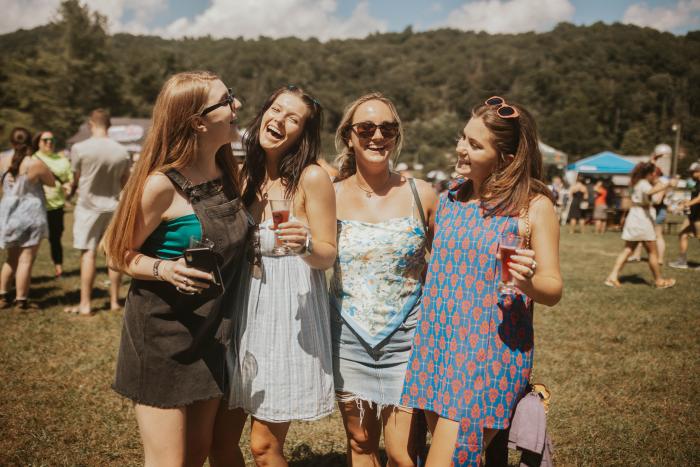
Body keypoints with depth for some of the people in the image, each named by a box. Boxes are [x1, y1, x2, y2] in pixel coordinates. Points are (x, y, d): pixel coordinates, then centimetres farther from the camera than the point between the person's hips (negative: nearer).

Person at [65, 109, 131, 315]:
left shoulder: (79, 148, -11)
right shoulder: (121, 151, -3)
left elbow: (76, 179, 0)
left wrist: (71, 190, 22)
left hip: (88, 205, -3)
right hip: (113, 206, 3)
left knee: (88, 253, 1)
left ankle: (85, 304, 2)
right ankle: (114, 300, 17)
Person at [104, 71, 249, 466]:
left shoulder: (226, 171, 3)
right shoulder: (162, 184, -18)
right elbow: (122, 255, -12)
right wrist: (165, 269, -29)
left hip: (212, 332, 7)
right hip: (162, 334, -7)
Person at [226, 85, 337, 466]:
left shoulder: (312, 177, -8)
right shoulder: (245, 176, 8)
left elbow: (328, 255, -6)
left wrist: (305, 244, -25)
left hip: (290, 310, -5)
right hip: (243, 306, 5)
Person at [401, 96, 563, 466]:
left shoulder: (533, 206, -6)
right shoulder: (449, 200, 9)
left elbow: (553, 289, -5)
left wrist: (528, 280, -26)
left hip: (491, 354, -5)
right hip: (436, 347, 6)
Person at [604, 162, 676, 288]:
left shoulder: (637, 183, 16)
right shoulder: (644, 183, -12)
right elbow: (650, 191, -37)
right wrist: (666, 186, -44)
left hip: (633, 219, 9)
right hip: (643, 219, -9)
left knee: (627, 250, 7)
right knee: (653, 252, 4)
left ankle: (613, 277, -3)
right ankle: (659, 281, 13)